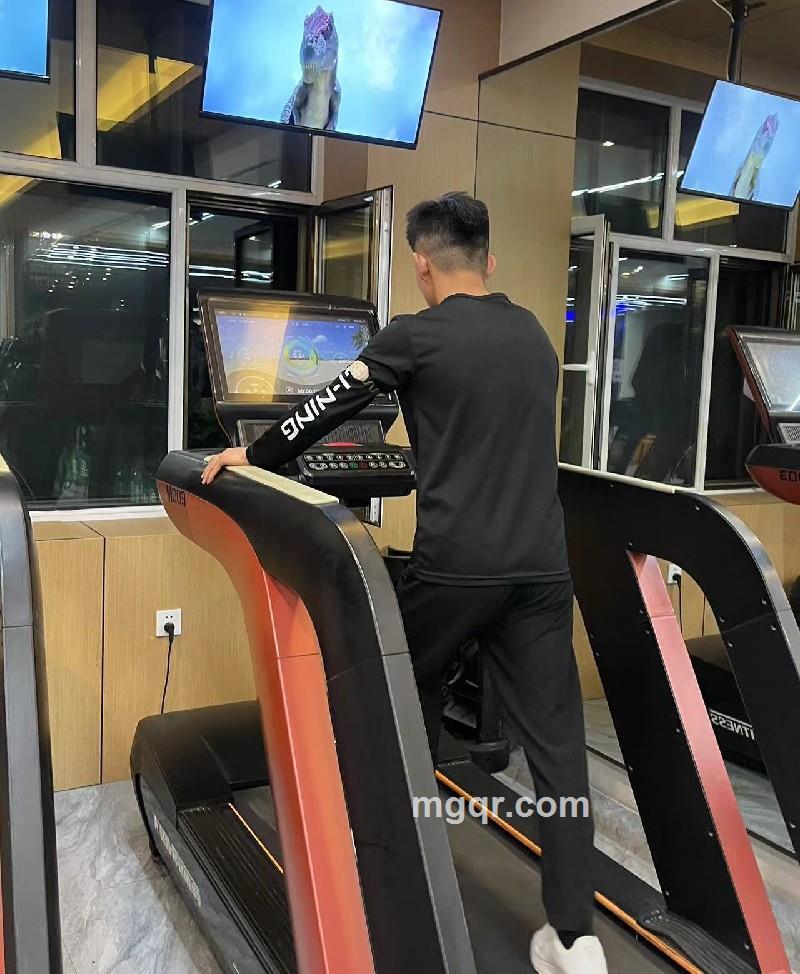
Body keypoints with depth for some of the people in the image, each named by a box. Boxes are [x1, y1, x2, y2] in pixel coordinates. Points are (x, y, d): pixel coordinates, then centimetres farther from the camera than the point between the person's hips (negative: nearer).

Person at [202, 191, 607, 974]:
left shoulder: (414, 336, -5)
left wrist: (251, 456, 15)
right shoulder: (534, 335, 13)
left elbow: (330, 408, 0)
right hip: (541, 566, 4)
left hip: (453, 566, -4)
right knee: (555, 741, 6)